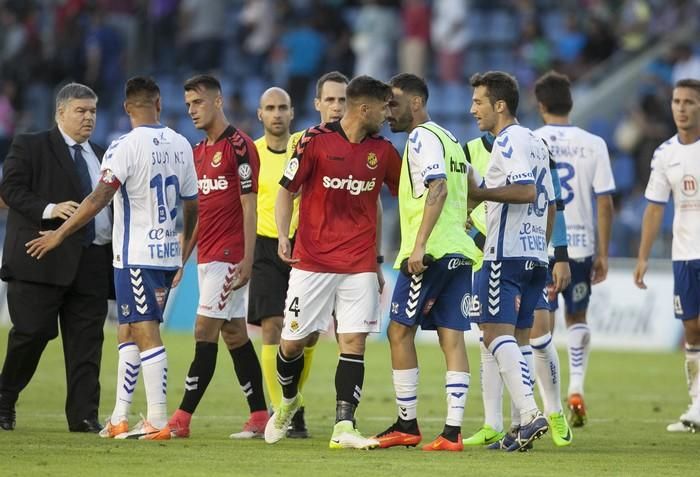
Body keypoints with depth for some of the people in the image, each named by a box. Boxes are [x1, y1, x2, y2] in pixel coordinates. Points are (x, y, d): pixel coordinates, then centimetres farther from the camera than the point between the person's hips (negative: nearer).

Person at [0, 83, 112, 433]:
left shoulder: (102, 157, 22)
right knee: (32, 332, -6)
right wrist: (48, 209, -21)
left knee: (87, 341, -1)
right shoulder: (30, 147, 4)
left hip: (92, 263, 5)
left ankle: (84, 416, -1)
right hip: (43, 259, -5)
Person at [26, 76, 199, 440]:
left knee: (146, 334, -6)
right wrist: (185, 243, 32)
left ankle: (158, 421, -8)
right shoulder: (180, 146, 6)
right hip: (167, 253, 6)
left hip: (136, 256, -6)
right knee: (127, 332, 13)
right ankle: (120, 419, 14)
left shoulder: (126, 147, -13)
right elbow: (191, 205, 14)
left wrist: (59, 235, -16)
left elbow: (99, 198, -21)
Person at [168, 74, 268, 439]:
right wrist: (181, 257, 17)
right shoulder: (198, 151, 16)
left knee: (205, 331, -11)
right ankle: (260, 416, 12)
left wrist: (247, 259, -17)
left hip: (228, 256, -9)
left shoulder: (239, 146, -10)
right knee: (234, 334, 9)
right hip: (207, 256, 9)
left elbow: (249, 207, -13)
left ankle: (182, 419, -12)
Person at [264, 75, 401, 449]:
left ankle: (343, 428, -9)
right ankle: (288, 403, 32)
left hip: (360, 264, 3)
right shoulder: (316, 141, -6)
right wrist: (282, 236, -14)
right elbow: (287, 190, -1)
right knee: (294, 340, 3)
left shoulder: (382, 150, 6)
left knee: (354, 341, -8)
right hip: (312, 261, -3)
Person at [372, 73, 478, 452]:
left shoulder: (422, 137, -7)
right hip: (460, 250, 9)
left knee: (400, 330, 1)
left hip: (431, 251, -9)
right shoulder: (449, 139, 21)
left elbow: (438, 189, -19)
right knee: (452, 336, 2)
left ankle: (407, 424, 4)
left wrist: (419, 246, -23)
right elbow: (465, 195, 24)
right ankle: (452, 431, -4)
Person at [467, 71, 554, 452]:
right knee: (516, 339, 12)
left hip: (506, 253, -10)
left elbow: (526, 190, -23)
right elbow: (549, 203, 23)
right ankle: (524, 425, 9)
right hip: (535, 256, 10)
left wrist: (480, 193, -15)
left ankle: (530, 414, -28)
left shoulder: (508, 140, -9)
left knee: (497, 332, -14)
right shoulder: (536, 143, 20)